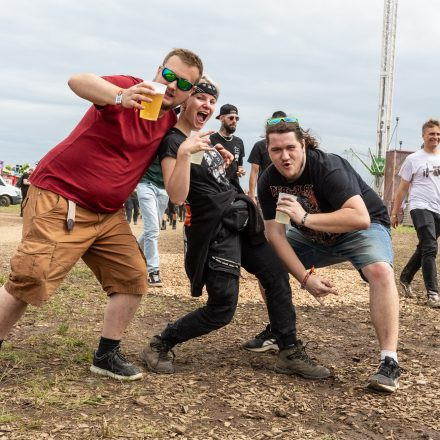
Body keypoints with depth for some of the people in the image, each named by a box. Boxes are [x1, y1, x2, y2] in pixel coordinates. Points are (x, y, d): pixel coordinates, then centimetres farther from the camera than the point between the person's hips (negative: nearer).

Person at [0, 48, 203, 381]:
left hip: (108, 213, 7)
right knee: (32, 282, -11)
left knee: (133, 277, 4)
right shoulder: (130, 87, -13)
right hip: (59, 199, -7)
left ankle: (107, 356, 16)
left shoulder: (171, 122, 8)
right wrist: (121, 97, -51)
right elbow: (78, 81, -33)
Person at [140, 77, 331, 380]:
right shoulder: (173, 141, -12)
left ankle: (291, 354, 16)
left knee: (278, 276, 7)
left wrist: (222, 162, 13)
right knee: (222, 309, -7)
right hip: (215, 228, -9)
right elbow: (177, 196, -26)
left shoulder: (203, 137, 14)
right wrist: (183, 153, -33)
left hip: (242, 218, 9)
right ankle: (159, 345, 12)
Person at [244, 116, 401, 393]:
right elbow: (275, 233, -17)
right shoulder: (268, 181, -14)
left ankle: (389, 362, -31)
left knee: (380, 270, -35)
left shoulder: (329, 168, -31)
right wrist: (306, 277, -26)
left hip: (361, 229, -6)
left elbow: (361, 218, -42)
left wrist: (305, 217, -41)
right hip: (314, 236, 6)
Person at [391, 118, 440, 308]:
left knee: (424, 249, 14)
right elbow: (402, 188, 4)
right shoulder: (413, 159, 1)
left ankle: (405, 278, 34)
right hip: (421, 208, -5)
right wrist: (394, 213, 2)